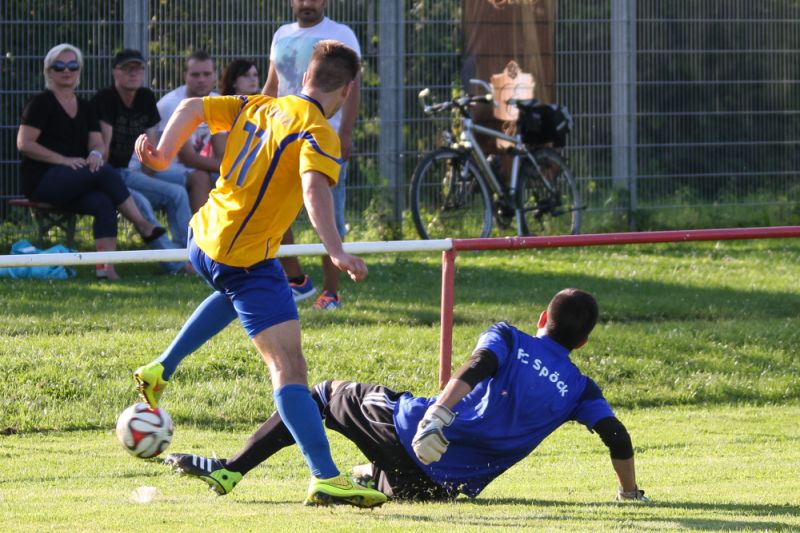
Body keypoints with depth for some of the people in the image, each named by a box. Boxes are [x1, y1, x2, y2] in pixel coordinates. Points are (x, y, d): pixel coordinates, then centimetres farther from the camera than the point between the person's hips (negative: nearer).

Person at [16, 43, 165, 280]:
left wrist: (96, 154, -14)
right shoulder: (41, 103, 0)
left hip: (75, 185, 6)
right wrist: (64, 160, -16)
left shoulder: (85, 108, 20)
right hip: (41, 180, -6)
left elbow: (97, 142, 13)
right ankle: (143, 225, -22)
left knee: (103, 203, -26)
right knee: (105, 172, -27)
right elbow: (24, 143, -9)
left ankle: (107, 266, -38)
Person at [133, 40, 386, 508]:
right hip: (248, 259, -8)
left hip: (203, 241, 8)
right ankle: (326, 479, -23)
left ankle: (161, 370, 39)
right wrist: (335, 251, -39)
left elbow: (192, 109, 10)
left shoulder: (257, 107, 8)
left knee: (241, 289, 42)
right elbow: (314, 187, -31)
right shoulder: (317, 132, -14)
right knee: (289, 366, -13)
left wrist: (163, 156, 13)